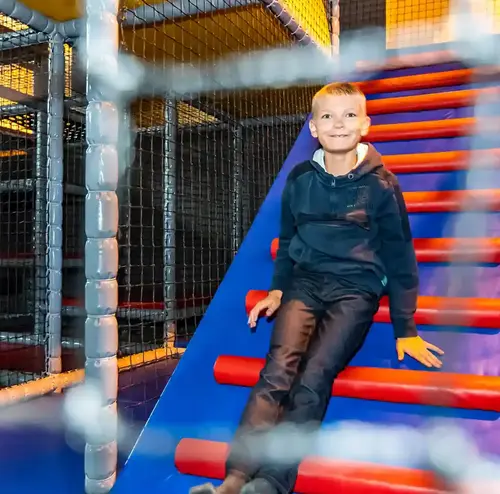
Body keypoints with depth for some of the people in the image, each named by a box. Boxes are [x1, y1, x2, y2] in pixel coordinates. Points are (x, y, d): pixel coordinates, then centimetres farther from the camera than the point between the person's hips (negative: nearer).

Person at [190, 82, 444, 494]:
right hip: (306, 281, 2)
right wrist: (277, 289, 11)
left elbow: (400, 259, 4)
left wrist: (406, 330, 3)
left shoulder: (381, 184, -1)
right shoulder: (300, 178, 8)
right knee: (278, 370, -22)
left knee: (314, 377, -24)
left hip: (356, 289, -2)